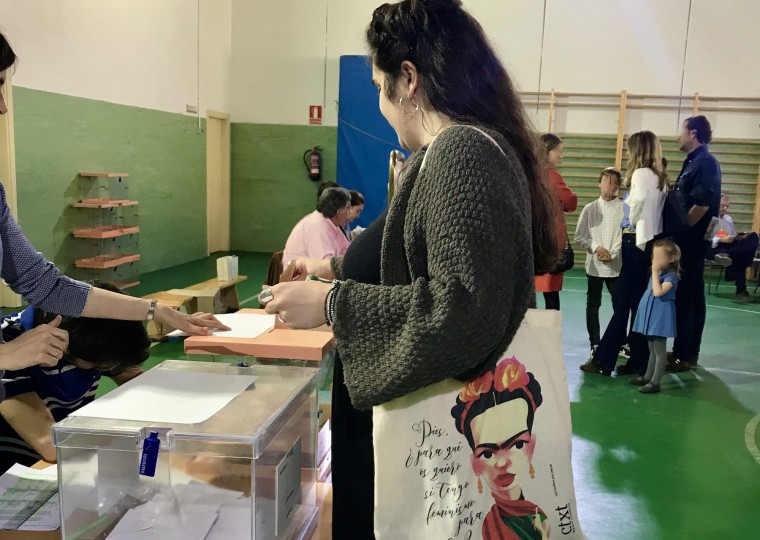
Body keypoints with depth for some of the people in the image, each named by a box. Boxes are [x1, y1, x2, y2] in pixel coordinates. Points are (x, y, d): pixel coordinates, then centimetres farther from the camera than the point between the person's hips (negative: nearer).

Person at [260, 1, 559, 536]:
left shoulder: (462, 151, -21)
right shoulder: (462, 148, 10)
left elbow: (460, 308, -29)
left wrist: (332, 304, -21)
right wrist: (339, 268, 27)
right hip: (422, 401, 9)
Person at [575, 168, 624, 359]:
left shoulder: (624, 208, -1)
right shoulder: (590, 209, 4)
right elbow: (579, 237, 2)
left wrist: (613, 254, -13)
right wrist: (596, 247, -11)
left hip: (617, 265, -1)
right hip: (594, 265, 1)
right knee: (593, 305, 6)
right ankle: (595, 344, 16)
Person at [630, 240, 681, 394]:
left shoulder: (671, 275, -17)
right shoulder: (657, 273, 11)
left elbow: (658, 292, -33)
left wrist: (655, 272, -29)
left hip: (660, 318, -9)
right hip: (651, 317, 9)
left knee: (660, 350, -1)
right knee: (652, 349, 20)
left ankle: (655, 382, 3)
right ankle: (647, 377, 30)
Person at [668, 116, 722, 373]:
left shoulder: (706, 162, -14)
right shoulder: (694, 161, 15)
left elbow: (702, 204, -22)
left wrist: (679, 231, -15)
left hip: (692, 240, -10)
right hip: (688, 240, 10)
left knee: (685, 296, -5)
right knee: (691, 296, 13)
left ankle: (684, 355, 1)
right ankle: (688, 351, 21)